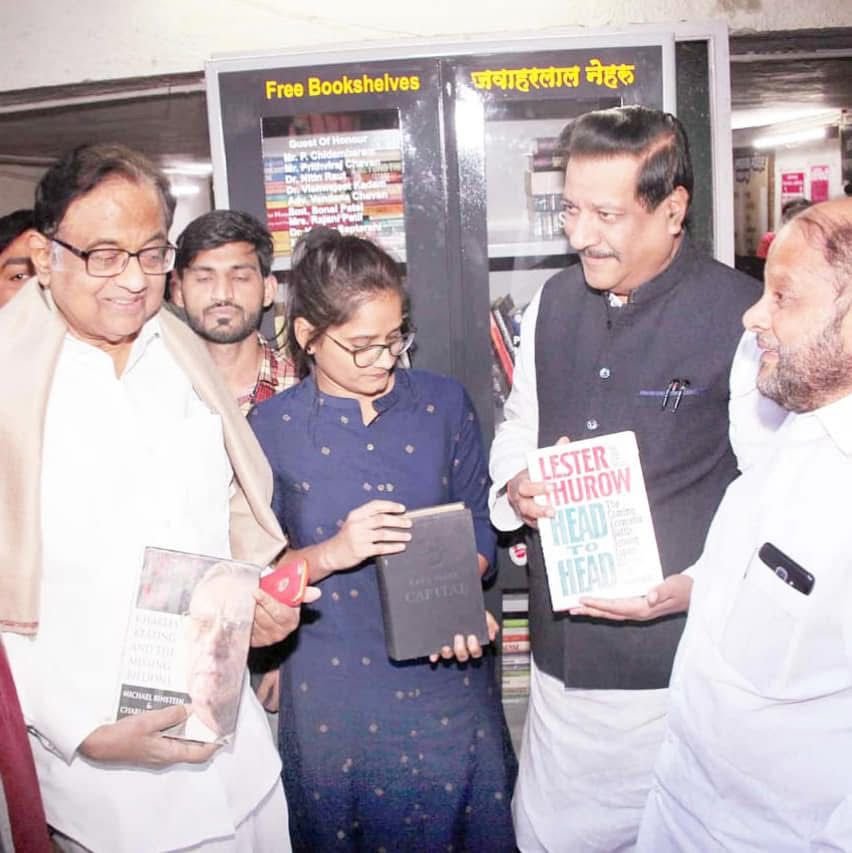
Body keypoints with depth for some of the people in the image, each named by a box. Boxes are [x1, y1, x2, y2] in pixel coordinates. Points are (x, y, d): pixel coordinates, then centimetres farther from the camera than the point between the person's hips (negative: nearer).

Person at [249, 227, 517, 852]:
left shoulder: (444, 403, -1)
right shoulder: (271, 431, -7)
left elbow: (478, 524, 6)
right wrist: (332, 553, -22)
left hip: (448, 678, 2)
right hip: (334, 696, -1)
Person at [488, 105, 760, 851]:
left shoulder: (744, 315, -12)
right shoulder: (555, 301, 6)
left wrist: (702, 582, -20)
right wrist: (515, 487, -1)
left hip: (681, 658, -5)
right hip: (564, 651, 5)